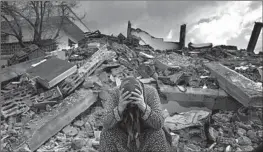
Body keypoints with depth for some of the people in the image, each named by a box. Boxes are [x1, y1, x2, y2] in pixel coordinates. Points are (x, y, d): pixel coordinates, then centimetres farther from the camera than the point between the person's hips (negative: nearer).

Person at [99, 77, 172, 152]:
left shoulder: (151, 92, -24)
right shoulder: (114, 94, -22)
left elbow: (159, 124, -30)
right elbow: (106, 124, -29)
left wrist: (144, 107, -47)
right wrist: (120, 108, -46)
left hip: (147, 135, 0)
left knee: (158, 134, -29)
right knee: (108, 133, -27)